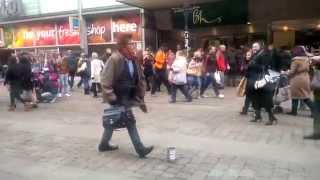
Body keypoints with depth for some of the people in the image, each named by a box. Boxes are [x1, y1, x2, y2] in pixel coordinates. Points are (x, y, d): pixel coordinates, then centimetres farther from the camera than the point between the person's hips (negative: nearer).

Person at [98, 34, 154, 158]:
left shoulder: (132, 59, 4)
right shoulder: (115, 58, -17)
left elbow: (139, 79, 10)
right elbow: (105, 79, -17)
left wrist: (140, 99, 8)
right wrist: (111, 97, -20)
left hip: (127, 97, 7)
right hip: (118, 98, -7)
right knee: (130, 121, -4)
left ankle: (104, 144, 35)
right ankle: (140, 149, 6)